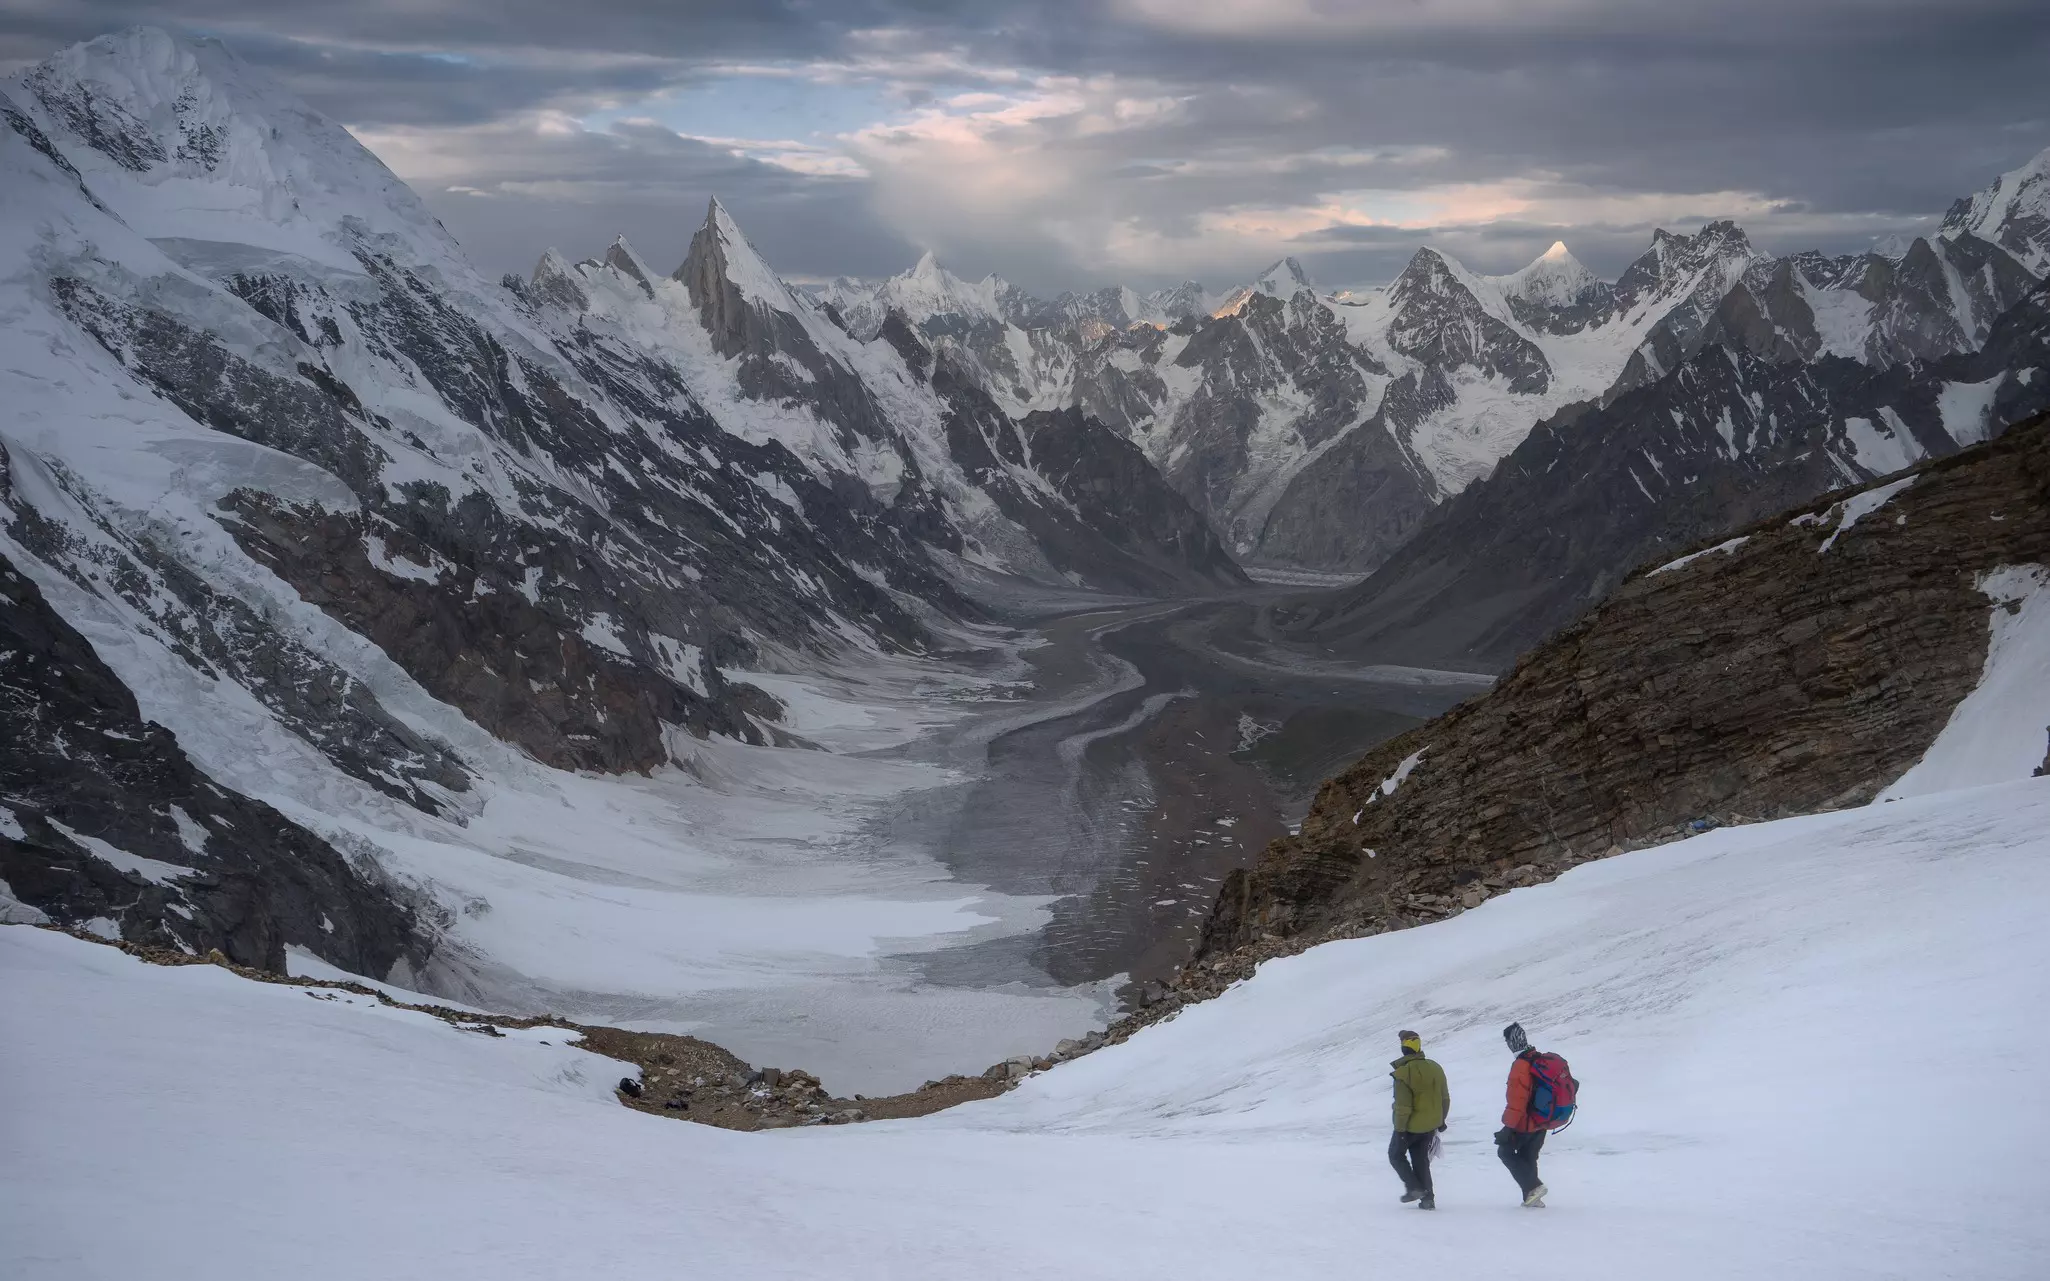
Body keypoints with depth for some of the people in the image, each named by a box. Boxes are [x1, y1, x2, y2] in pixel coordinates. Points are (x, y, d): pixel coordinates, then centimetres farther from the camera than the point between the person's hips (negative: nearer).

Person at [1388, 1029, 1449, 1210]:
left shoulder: (1403, 1073, -21)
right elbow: (1445, 1098, 9)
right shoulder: (1435, 1068, 1)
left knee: (1396, 1154, 15)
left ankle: (1414, 1187, 4)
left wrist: (1399, 1129, -13)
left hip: (1411, 1126, -6)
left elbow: (1403, 1107, -20)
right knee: (1421, 1159, 17)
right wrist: (1440, 1121, 20)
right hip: (1430, 1125, 6)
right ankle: (1427, 1198, 11)